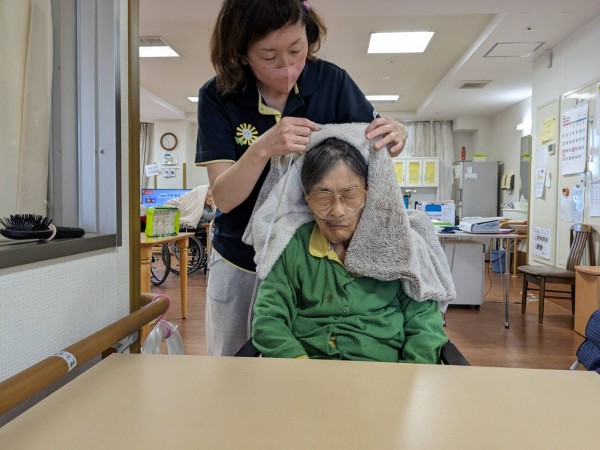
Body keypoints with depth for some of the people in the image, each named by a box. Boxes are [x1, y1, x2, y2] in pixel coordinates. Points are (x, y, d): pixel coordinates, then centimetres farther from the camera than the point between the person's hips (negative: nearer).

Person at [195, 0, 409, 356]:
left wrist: (395, 136, -24)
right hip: (241, 262, 1)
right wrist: (262, 149, -37)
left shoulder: (332, 81, -11)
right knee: (231, 367, 20)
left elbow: (370, 146, -1)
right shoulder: (218, 97, -13)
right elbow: (224, 198, -19)